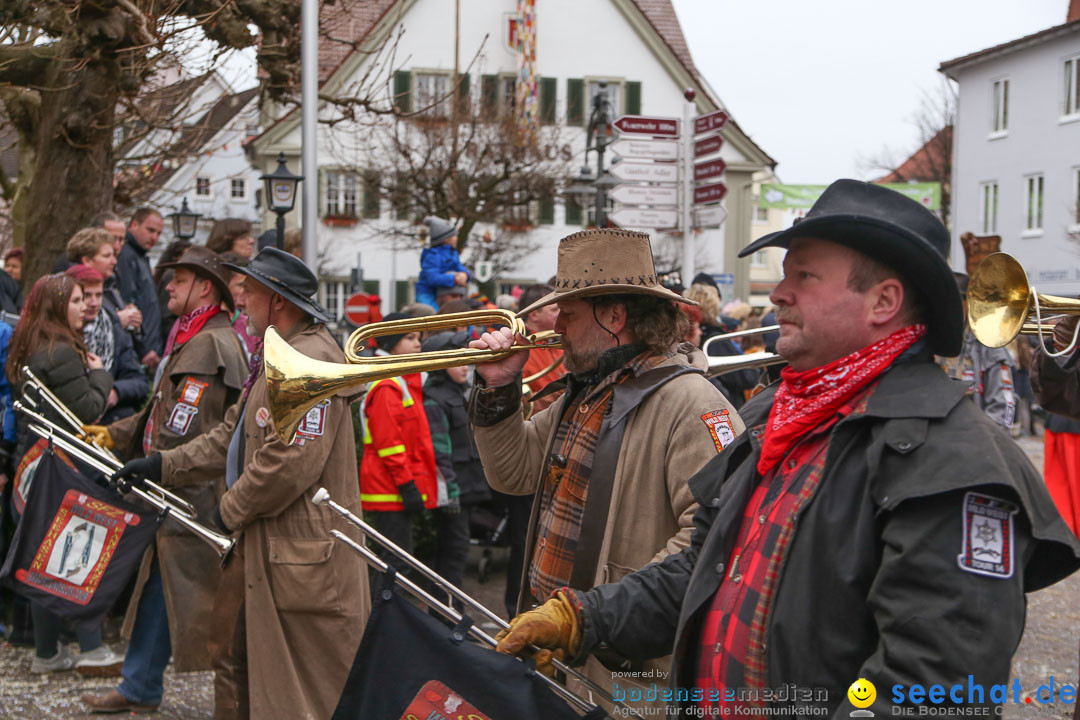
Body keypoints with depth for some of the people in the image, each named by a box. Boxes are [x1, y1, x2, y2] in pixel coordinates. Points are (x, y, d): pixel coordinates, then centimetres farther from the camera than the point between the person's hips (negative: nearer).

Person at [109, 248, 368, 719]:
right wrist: (164, 466, 16)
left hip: (303, 553, -11)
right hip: (260, 545, 11)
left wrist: (232, 509, -15)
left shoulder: (311, 360, -20)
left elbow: (292, 460, -27)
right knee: (233, 648, 20)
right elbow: (232, 436, 23)